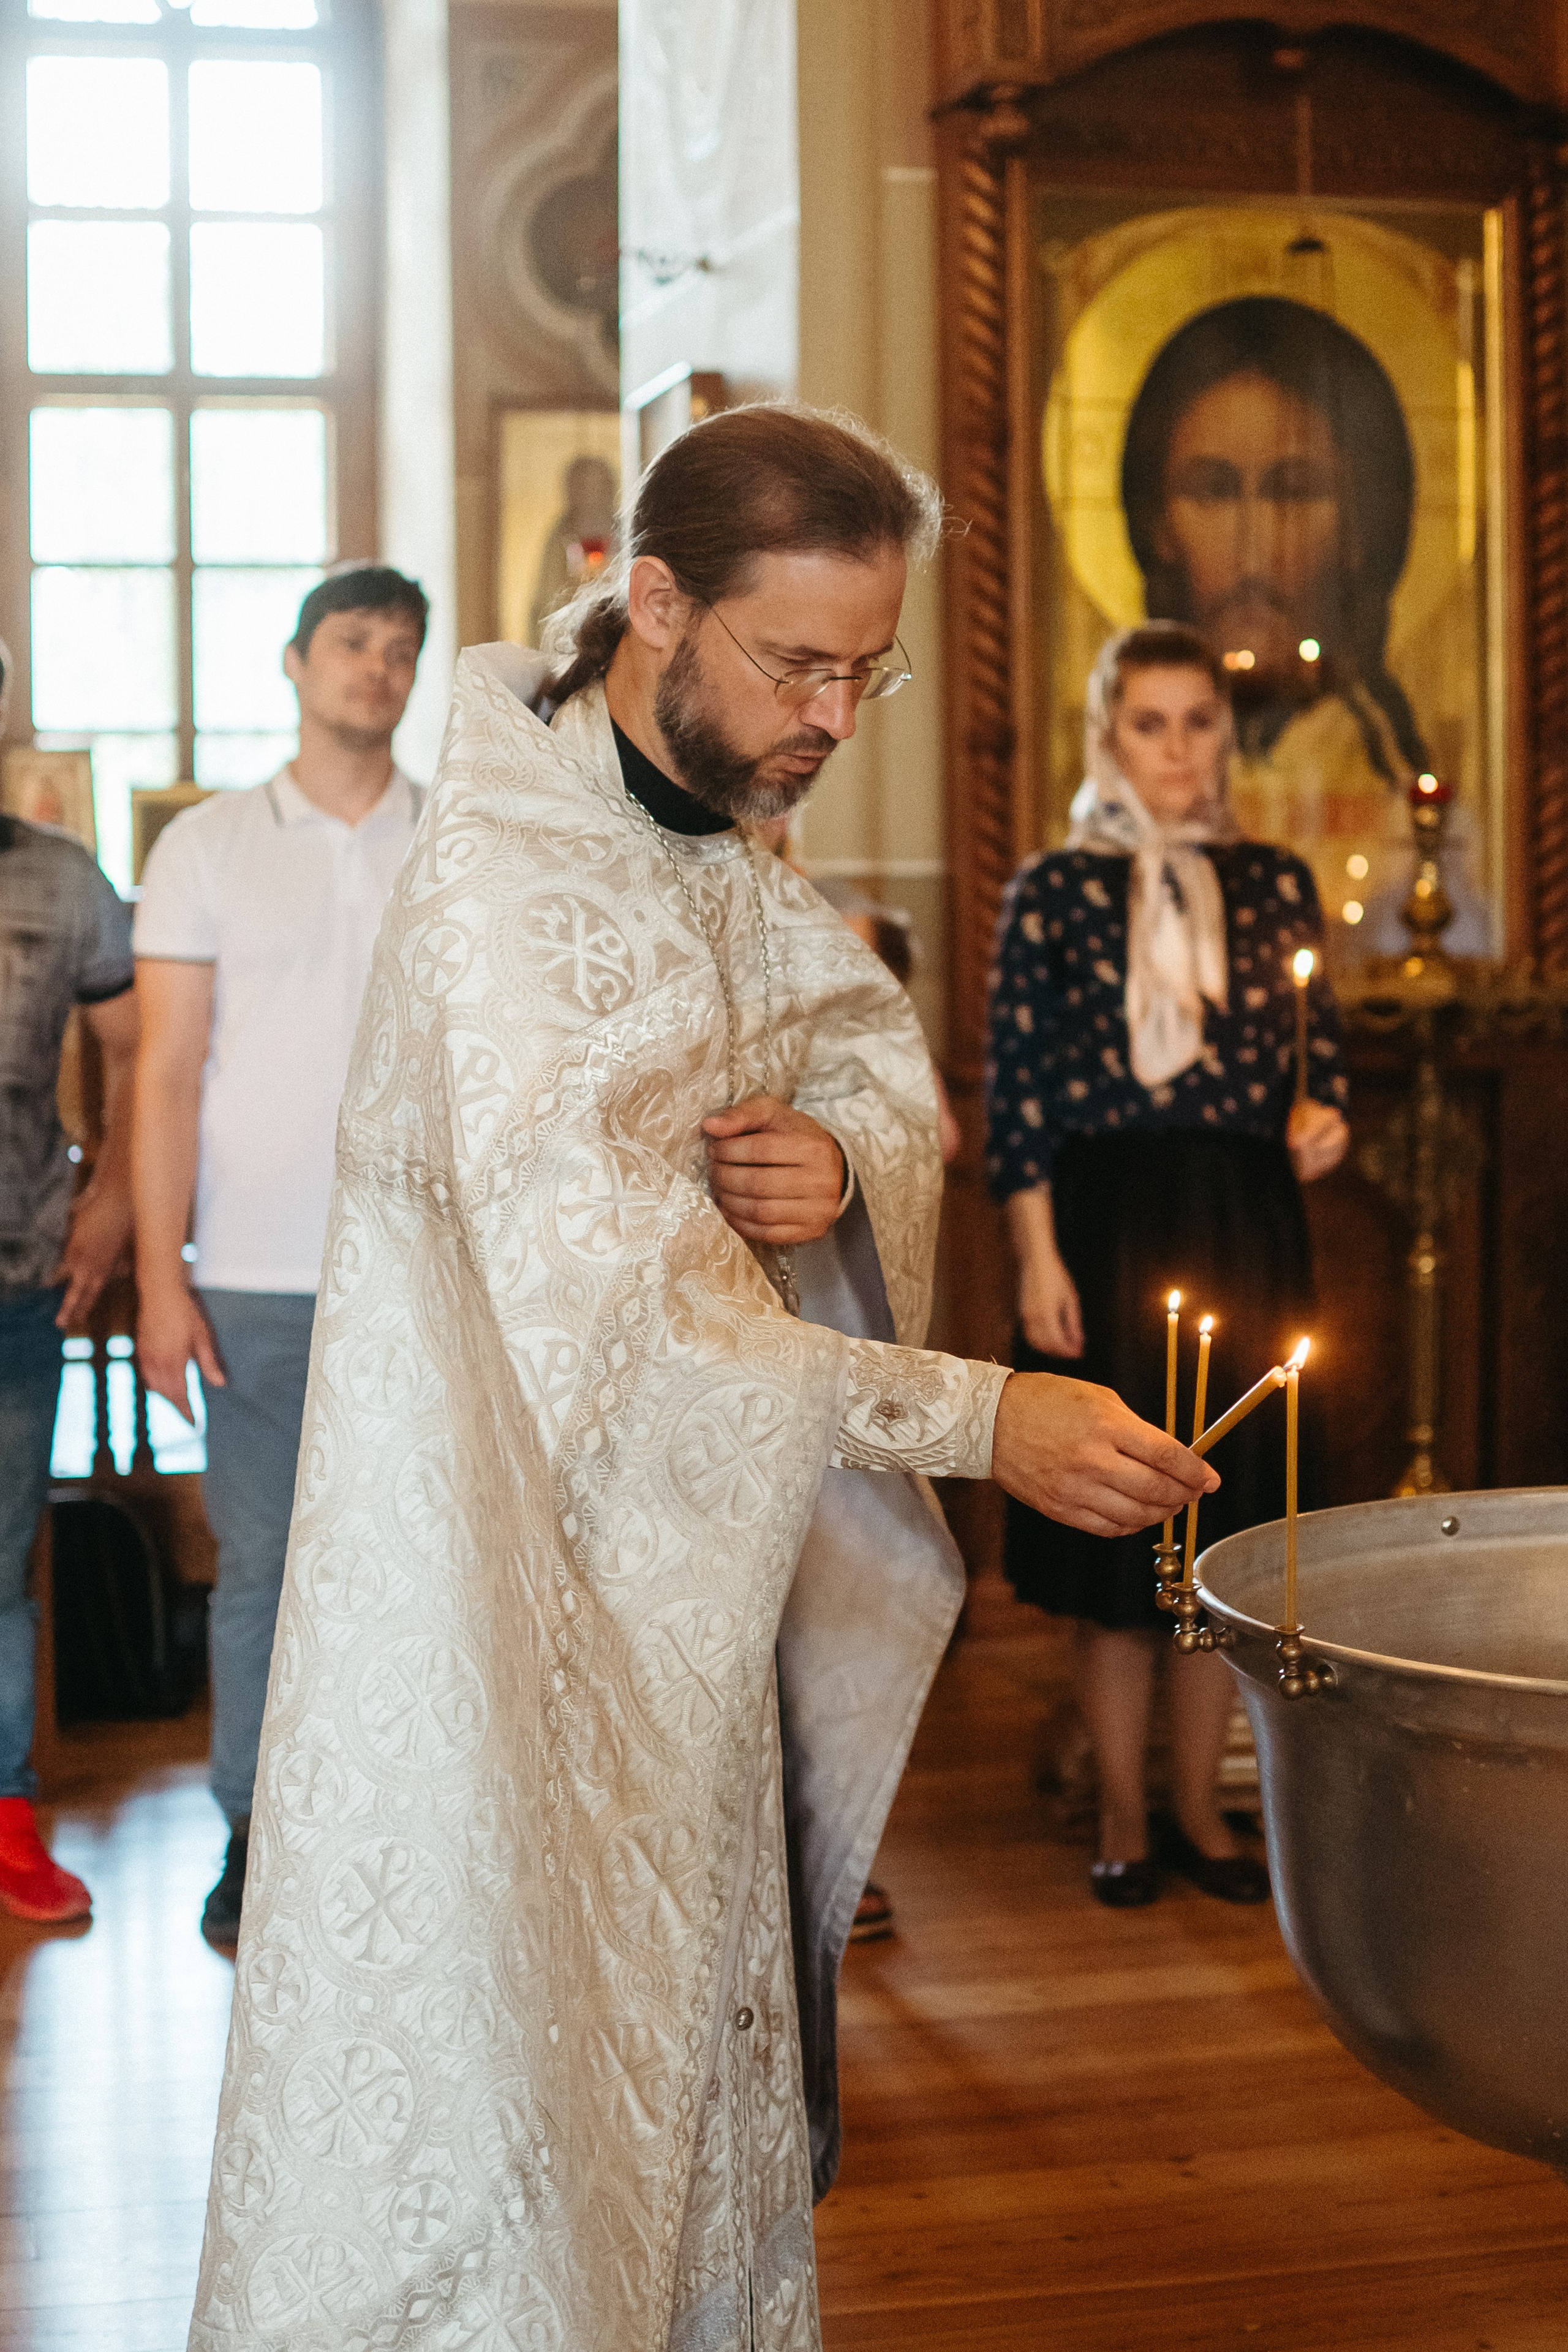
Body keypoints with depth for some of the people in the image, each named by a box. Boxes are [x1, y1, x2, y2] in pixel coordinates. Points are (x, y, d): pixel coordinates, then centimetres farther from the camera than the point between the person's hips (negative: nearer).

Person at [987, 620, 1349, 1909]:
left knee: (1227, 1521, 6)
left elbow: (1319, 1052, 15)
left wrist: (1324, 1115, -8)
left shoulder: (1275, 884, 9)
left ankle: (1201, 1806, 21)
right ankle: (1122, 1817, 16)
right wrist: (1038, 1257, -8)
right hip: (1106, 1216, -2)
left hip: (1245, 1222, 3)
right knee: (1111, 1518, 3)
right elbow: (1019, 1085, -2)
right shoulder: (1054, 887, 1)